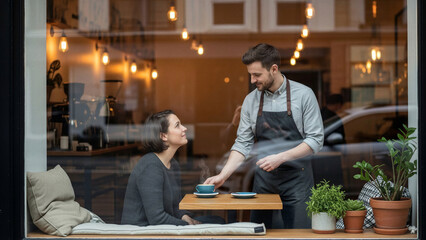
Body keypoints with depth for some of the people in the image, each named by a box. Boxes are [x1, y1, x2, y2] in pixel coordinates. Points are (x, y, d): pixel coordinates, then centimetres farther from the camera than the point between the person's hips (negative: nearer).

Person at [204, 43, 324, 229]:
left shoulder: (303, 95, -4)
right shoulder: (251, 100, 6)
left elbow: (315, 140, -7)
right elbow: (243, 144, 8)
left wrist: (280, 158, -16)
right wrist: (223, 175, -3)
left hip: (296, 180, -3)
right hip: (263, 181, 3)